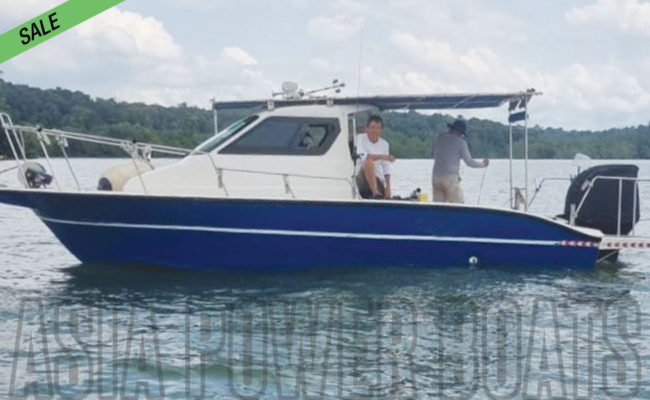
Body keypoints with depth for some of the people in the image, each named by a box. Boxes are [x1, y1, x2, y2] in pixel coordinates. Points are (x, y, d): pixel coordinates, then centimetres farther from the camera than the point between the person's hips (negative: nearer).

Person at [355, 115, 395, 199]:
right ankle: (375, 194, -38)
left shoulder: (384, 144, 9)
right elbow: (362, 156, -22)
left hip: (378, 180, 4)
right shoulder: (360, 138, -4)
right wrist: (382, 156, -26)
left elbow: (386, 168, 7)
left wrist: (388, 186, -3)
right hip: (363, 178, -3)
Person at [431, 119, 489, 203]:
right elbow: (469, 162, -1)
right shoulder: (460, 142, -5)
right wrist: (483, 164, 15)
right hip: (451, 178, -5)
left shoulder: (438, 138, 9)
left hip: (436, 177, 5)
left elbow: (433, 154, 23)